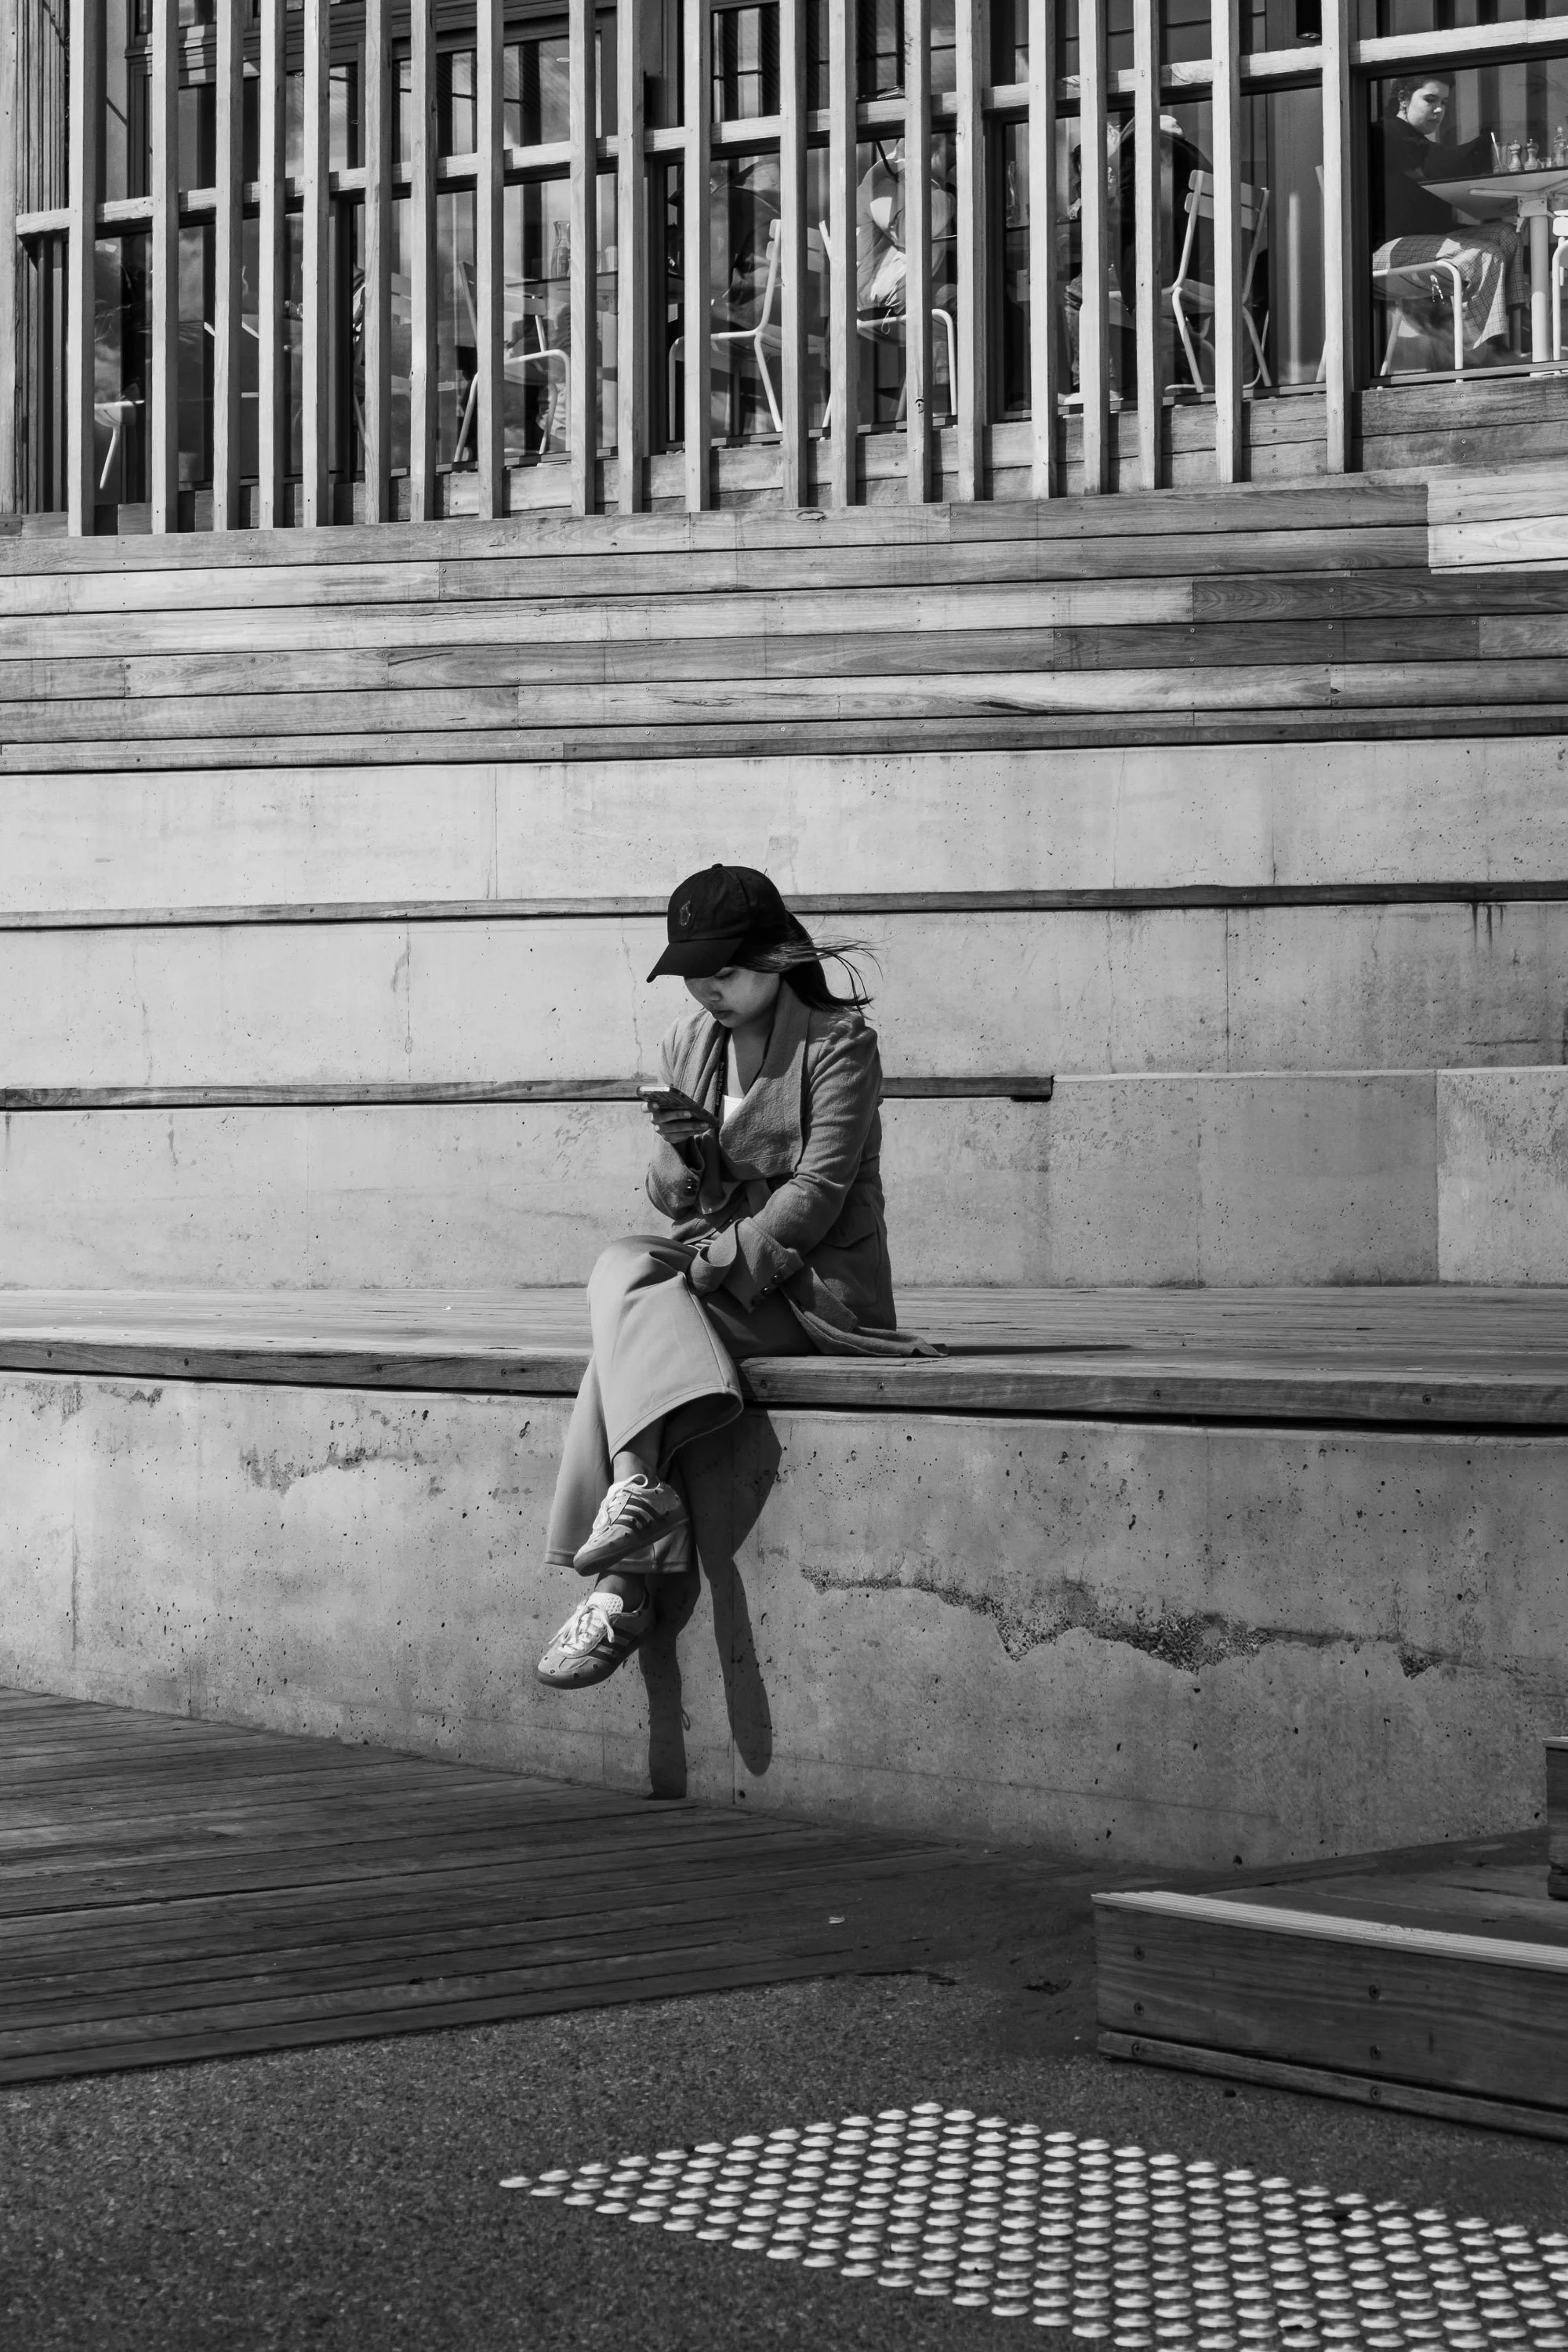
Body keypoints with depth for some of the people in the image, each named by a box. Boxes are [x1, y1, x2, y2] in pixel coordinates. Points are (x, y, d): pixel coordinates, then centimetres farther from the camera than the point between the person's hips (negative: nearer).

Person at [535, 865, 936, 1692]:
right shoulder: (686, 1046, 12)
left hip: (816, 1279, -6)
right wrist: (681, 1150, -12)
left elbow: (817, 1192, -14)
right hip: (718, 1260, 6)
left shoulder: (839, 1043, -7)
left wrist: (715, 1266, -20)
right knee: (626, 1268, -25)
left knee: (629, 1297, -25)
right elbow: (671, 1198, 11)